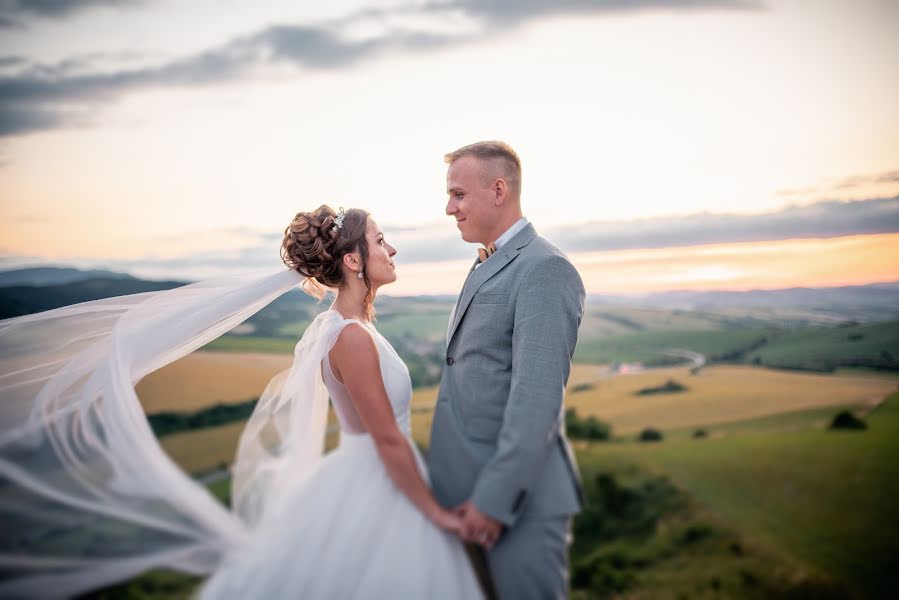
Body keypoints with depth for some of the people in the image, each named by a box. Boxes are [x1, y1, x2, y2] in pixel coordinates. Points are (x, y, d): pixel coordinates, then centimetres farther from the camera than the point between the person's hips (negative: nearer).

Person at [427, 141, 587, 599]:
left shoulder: (544, 270, -15)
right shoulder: (486, 268, 16)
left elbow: (537, 400, -22)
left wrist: (495, 499, -22)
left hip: (519, 494, -9)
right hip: (473, 488, 9)